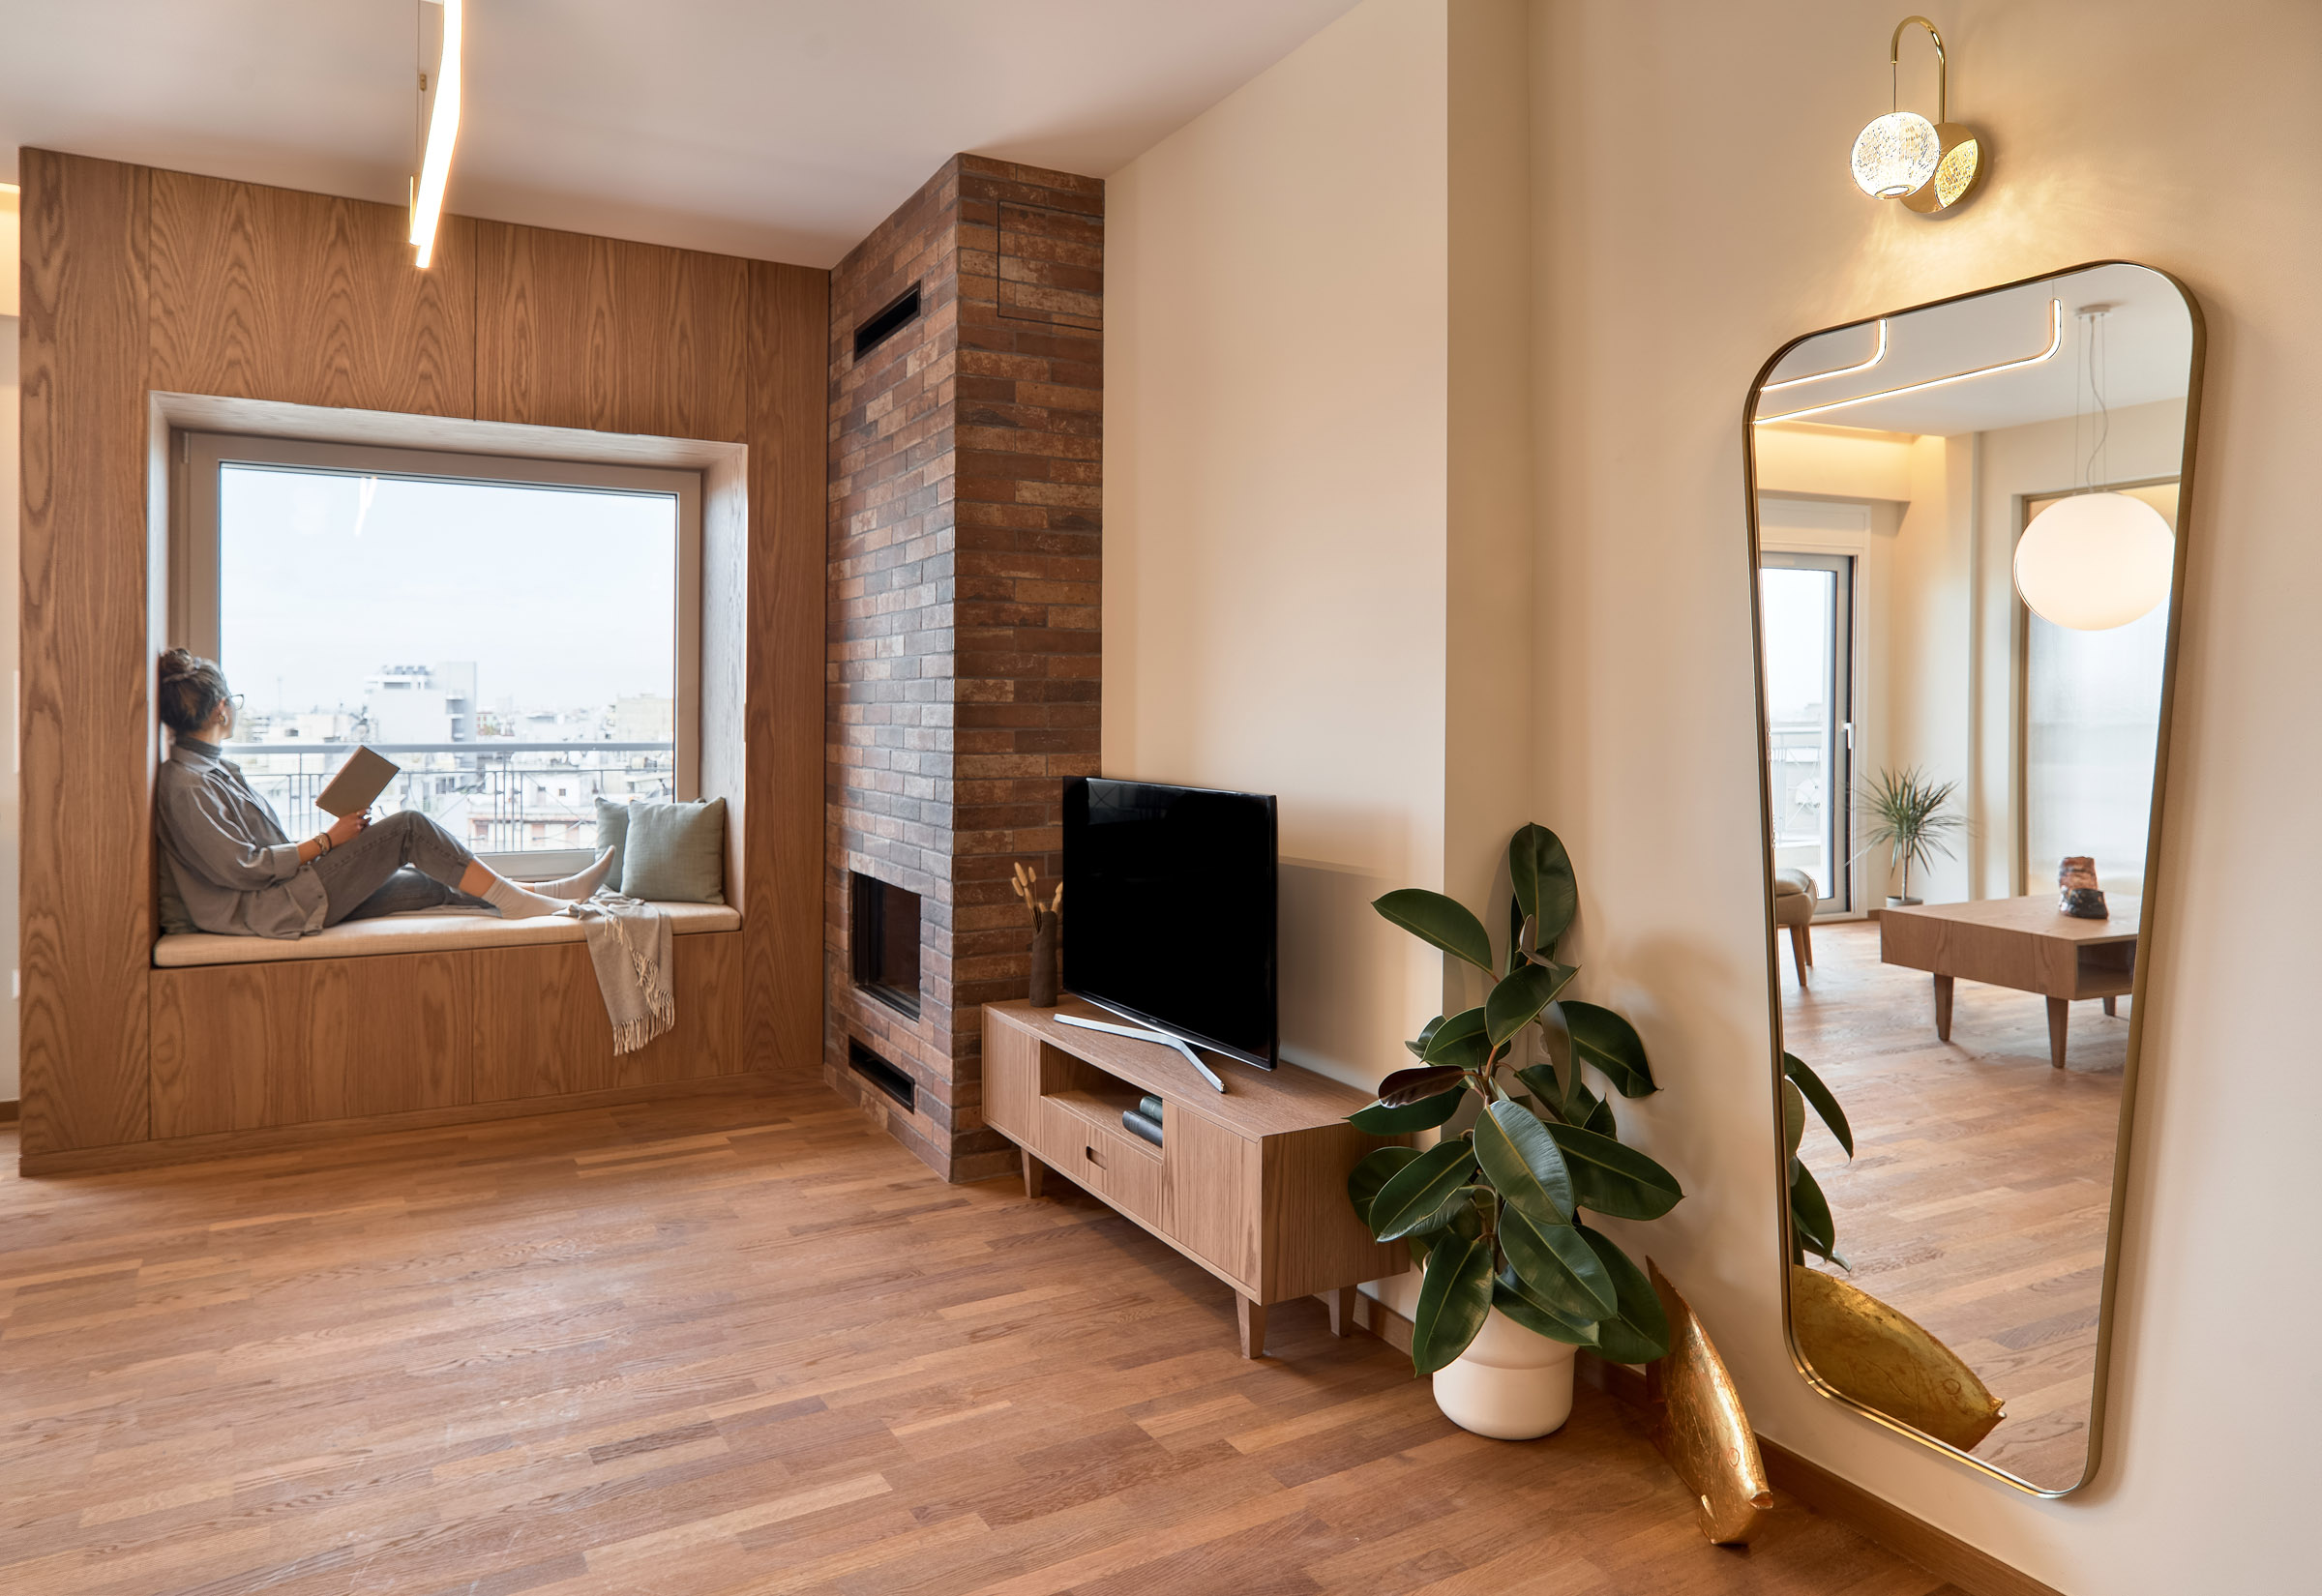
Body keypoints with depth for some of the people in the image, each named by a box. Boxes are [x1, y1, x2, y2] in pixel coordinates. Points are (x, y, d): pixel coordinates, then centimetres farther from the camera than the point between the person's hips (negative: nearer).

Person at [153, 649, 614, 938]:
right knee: (409, 828, -15)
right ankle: (515, 900, -10)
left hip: (294, 890, 10)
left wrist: (332, 837, 6)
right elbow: (239, 868, -19)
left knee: (432, 884, 5)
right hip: (273, 908, -10)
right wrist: (327, 840, -12)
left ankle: (541, 893, 8)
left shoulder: (211, 767, 17)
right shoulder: (184, 785, -14)